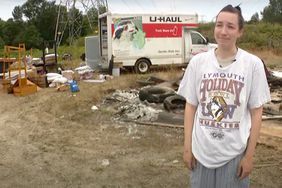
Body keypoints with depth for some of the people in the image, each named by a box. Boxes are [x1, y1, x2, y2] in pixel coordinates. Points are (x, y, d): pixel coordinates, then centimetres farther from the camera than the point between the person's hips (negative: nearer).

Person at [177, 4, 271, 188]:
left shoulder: (253, 64, -8)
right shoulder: (198, 61, -3)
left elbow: (256, 112, -3)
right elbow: (190, 106, 2)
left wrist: (250, 154, -4)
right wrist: (187, 147, 2)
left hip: (235, 152, -1)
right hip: (201, 150, 2)